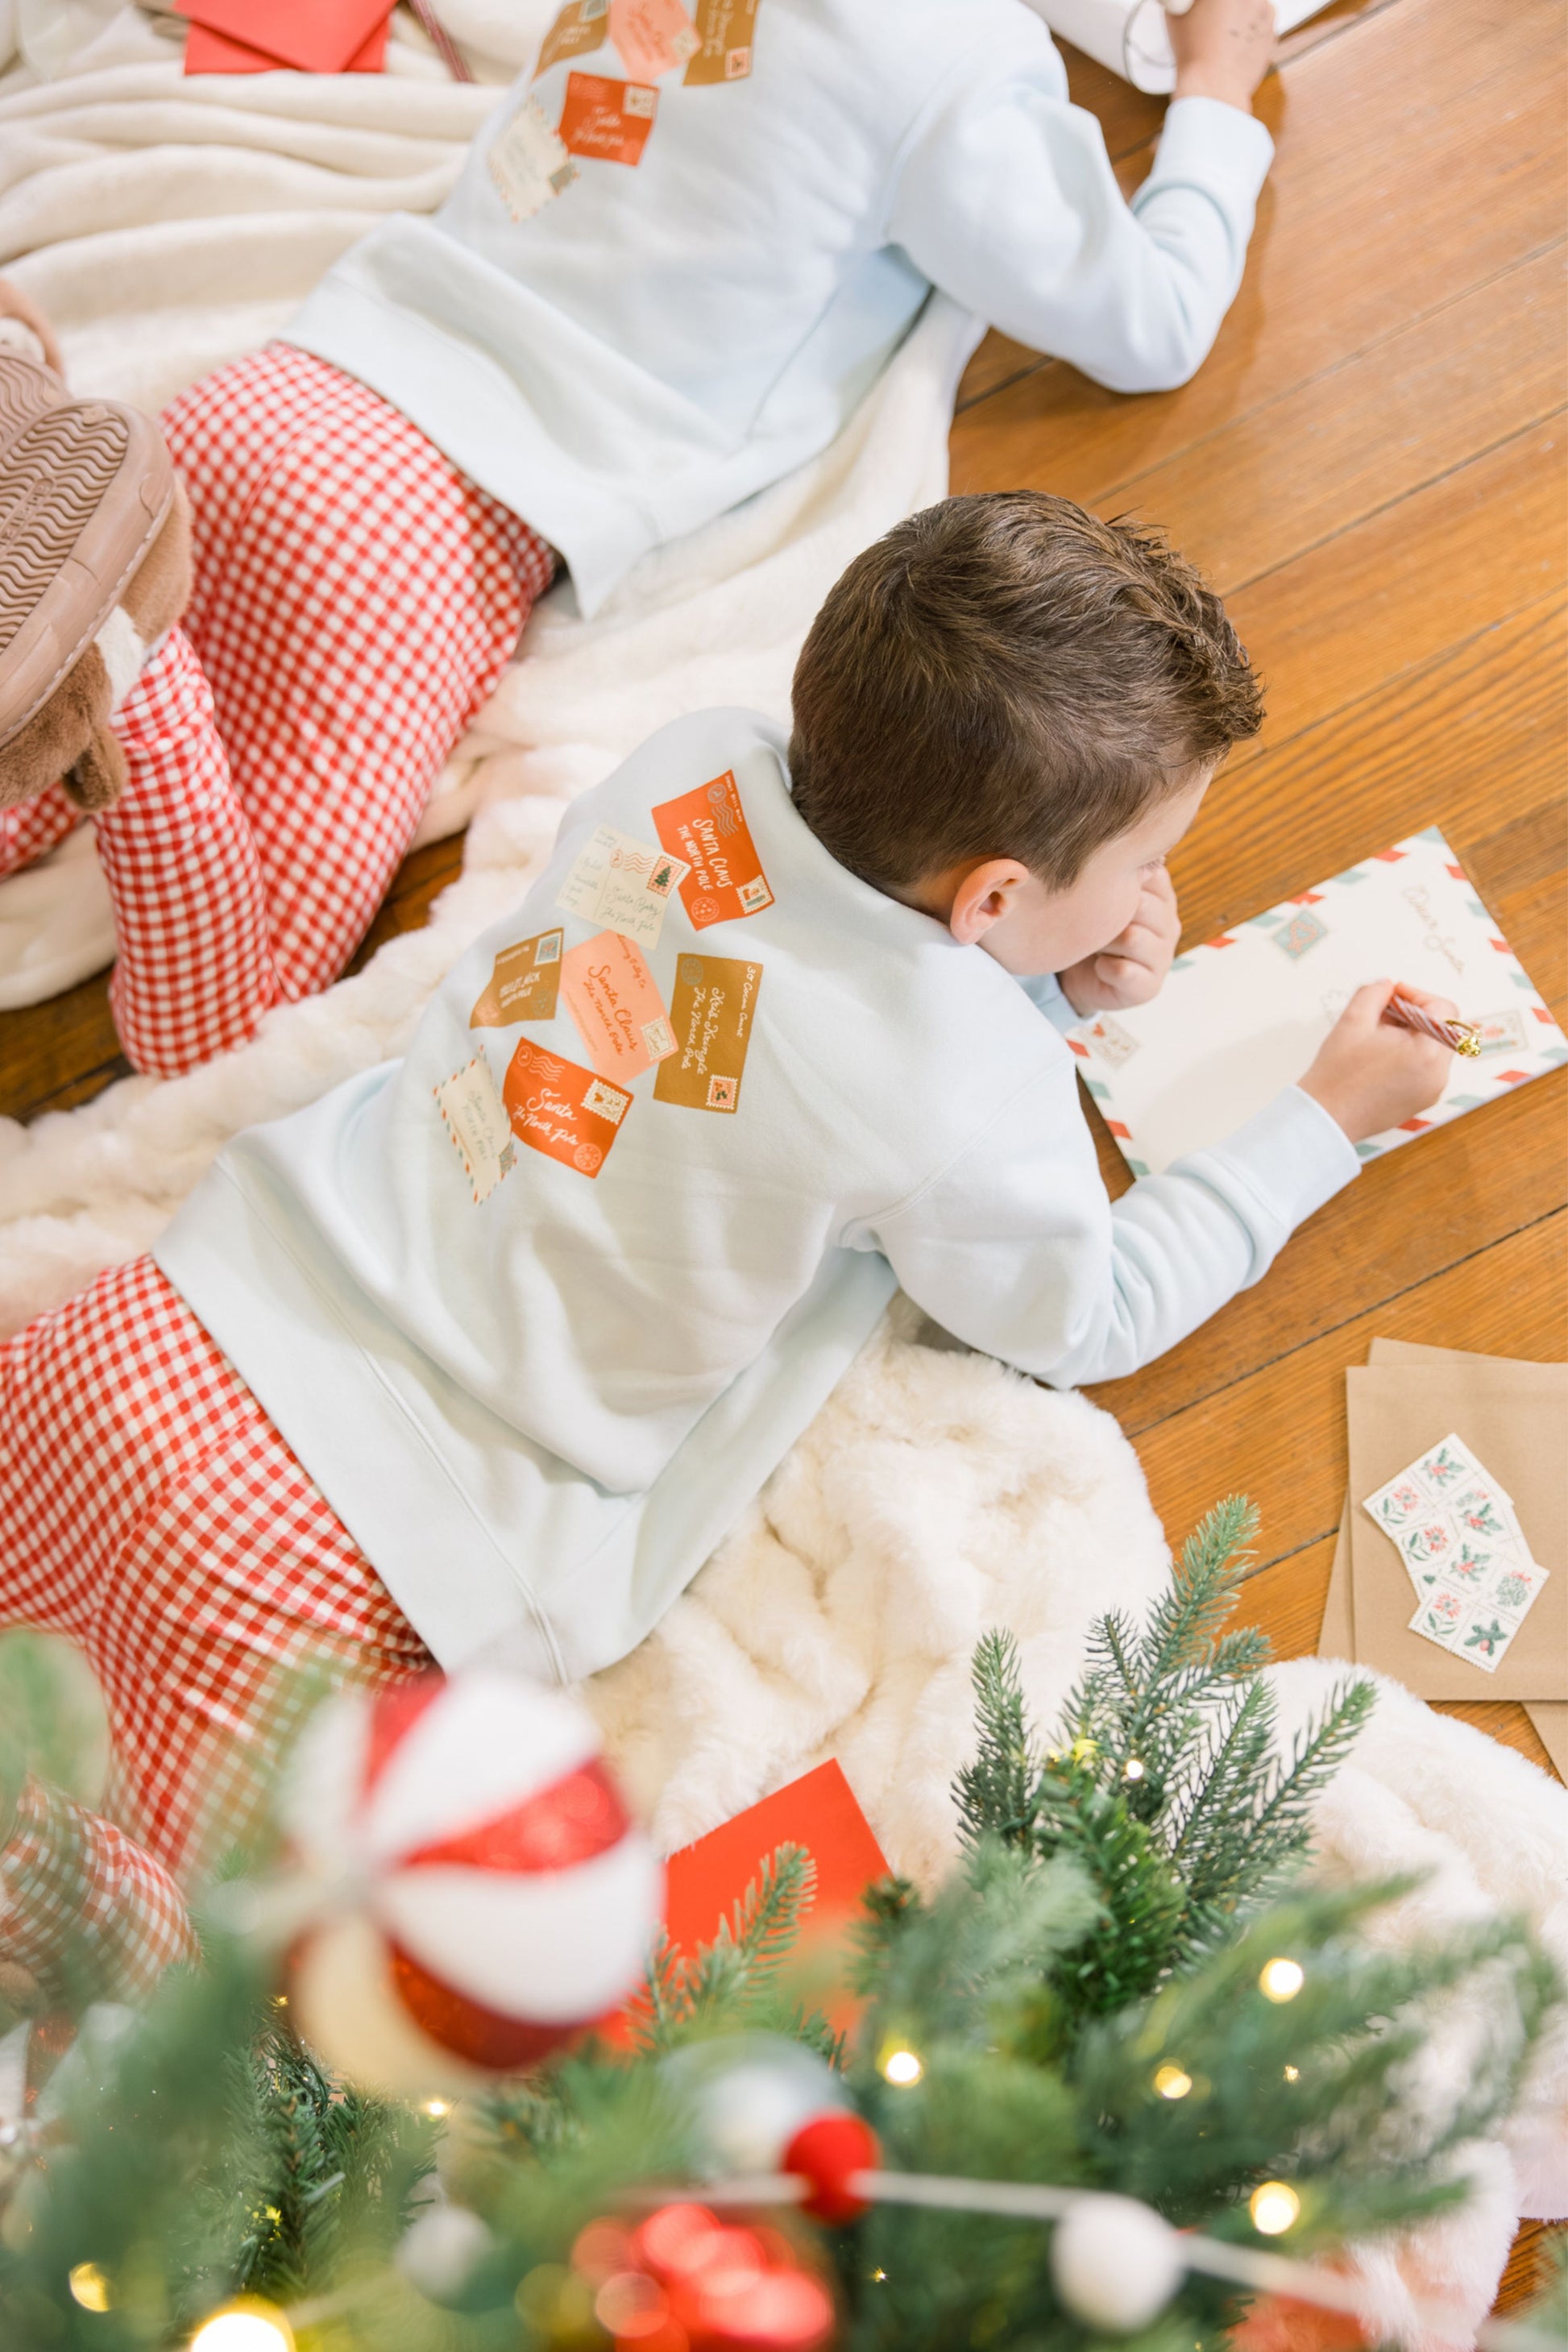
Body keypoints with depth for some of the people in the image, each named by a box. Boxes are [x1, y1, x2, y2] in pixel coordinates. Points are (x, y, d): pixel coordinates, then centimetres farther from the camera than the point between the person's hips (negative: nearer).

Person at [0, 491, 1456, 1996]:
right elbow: (1092, 1325, 3)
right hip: (357, 1536, -6)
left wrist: (1055, 980, 6)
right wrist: (1325, 1120, 13)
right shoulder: (972, 1094, -20)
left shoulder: (699, 758, -4)